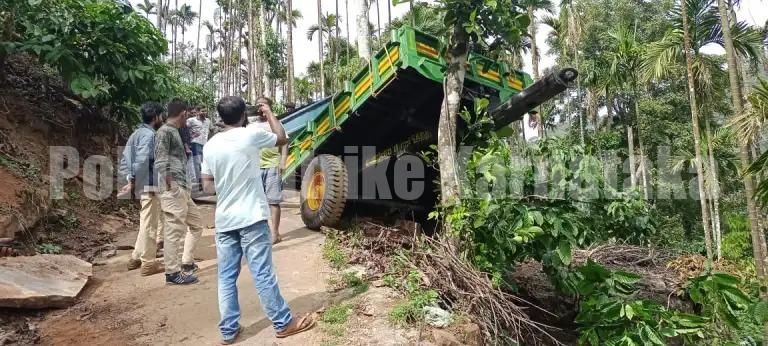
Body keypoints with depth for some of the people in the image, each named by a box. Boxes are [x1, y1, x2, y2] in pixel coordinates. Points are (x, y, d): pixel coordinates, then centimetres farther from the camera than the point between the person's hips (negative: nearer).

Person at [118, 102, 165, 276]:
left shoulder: (137, 133, 14)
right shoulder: (149, 134, -15)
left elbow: (125, 158, 14)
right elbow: (142, 160, -24)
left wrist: (130, 179, 10)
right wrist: (132, 183, -18)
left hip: (144, 185, 9)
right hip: (149, 185, -9)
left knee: (147, 223, 19)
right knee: (149, 224, -1)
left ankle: (136, 258, 27)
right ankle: (148, 263, 7)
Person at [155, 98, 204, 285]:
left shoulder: (175, 131, 19)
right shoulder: (165, 131, -9)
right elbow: (161, 162, -18)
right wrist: (171, 187, -22)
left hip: (183, 189, 10)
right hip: (173, 190, -10)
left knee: (196, 224, 17)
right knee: (174, 230, -5)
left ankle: (186, 262, 26)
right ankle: (173, 272, 2)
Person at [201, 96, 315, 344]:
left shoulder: (210, 145, 5)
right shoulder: (251, 135, -10)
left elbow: (207, 186, 9)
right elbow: (282, 139, 7)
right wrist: (269, 114, 17)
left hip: (224, 220, 5)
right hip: (251, 217, -5)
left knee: (226, 277, 11)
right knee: (263, 274, 1)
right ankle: (284, 323, 13)